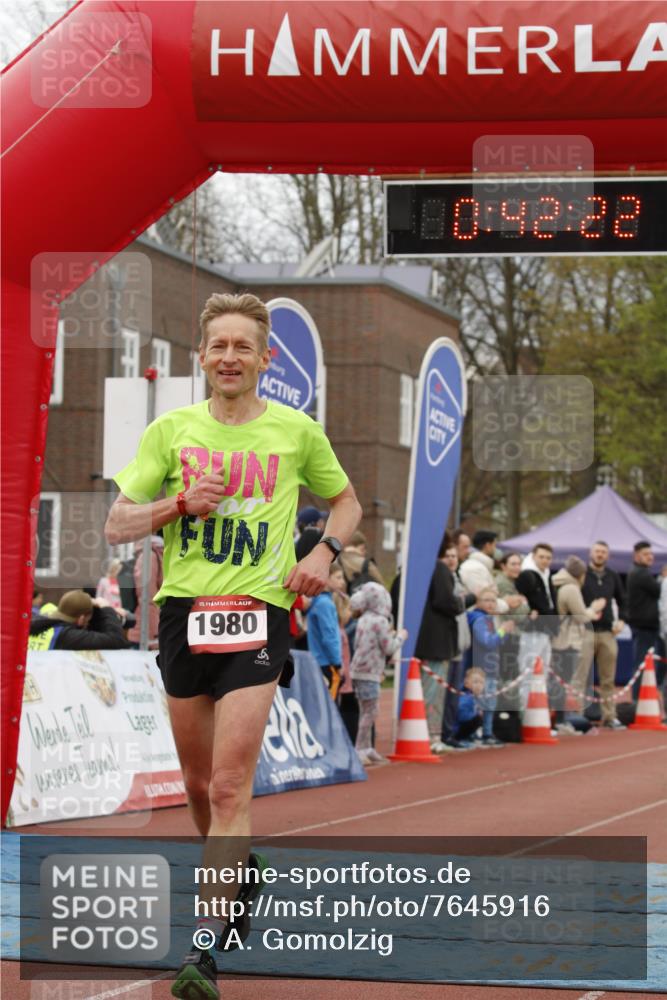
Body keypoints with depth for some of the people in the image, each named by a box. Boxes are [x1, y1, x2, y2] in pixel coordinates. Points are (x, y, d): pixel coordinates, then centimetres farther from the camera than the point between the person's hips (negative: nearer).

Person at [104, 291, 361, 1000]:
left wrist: (324, 552, 1)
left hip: (258, 615, -3)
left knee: (229, 786, -13)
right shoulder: (170, 430, 6)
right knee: (199, 780, 12)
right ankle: (238, 873, 42)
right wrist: (182, 501, -11)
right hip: (183, 613, 3)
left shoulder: (296, 431, 5)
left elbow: (346, 500, 20)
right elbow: (117, 526, 5)